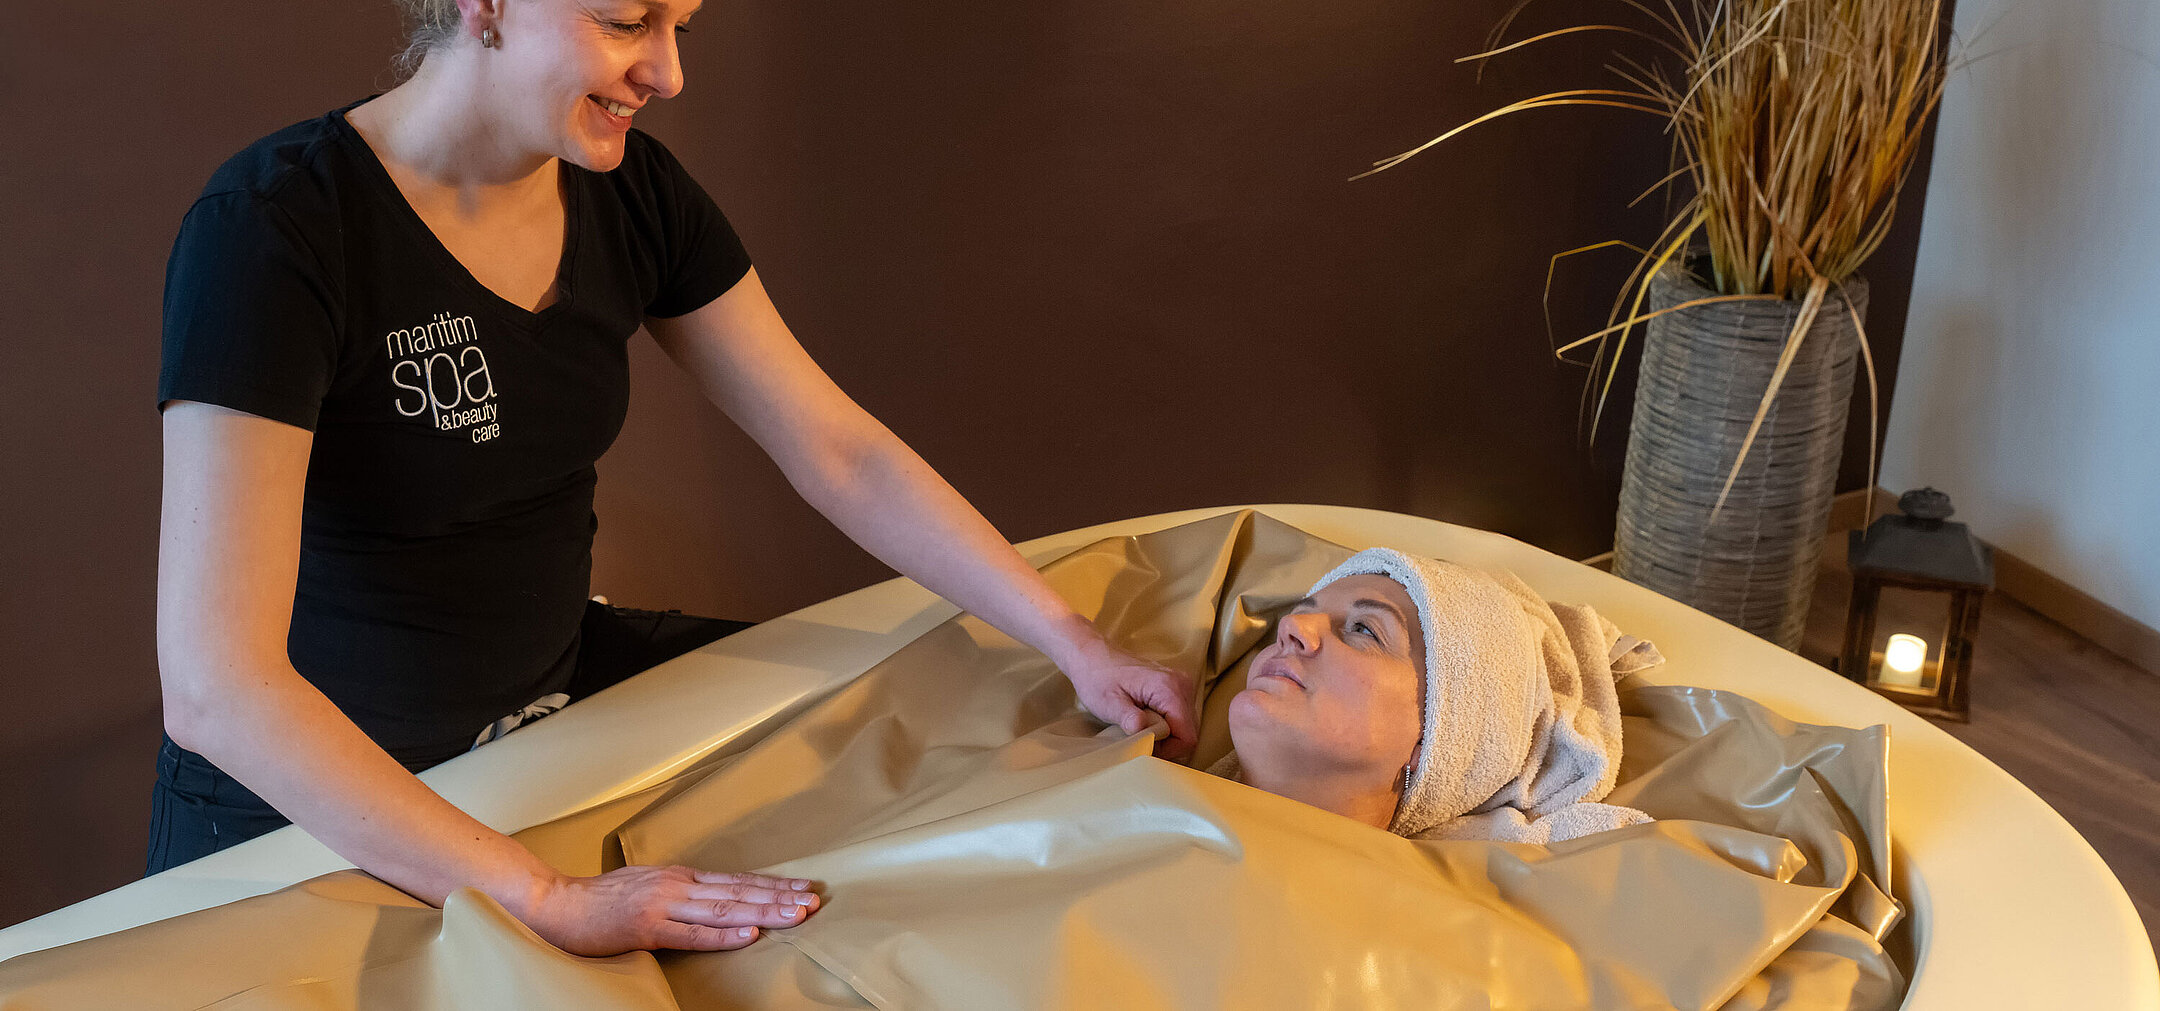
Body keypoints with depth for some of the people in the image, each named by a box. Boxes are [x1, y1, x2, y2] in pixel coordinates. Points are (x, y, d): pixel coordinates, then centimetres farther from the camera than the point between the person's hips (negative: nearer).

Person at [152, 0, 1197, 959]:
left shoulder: (632, 195, -8)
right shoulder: (275, 230, -28)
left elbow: (841, 455, -3)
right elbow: (214, 689, -34)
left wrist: (1071, 638, -10)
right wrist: (549, 901, -36)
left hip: (547, 712, 6)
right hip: (302, 808, -5)